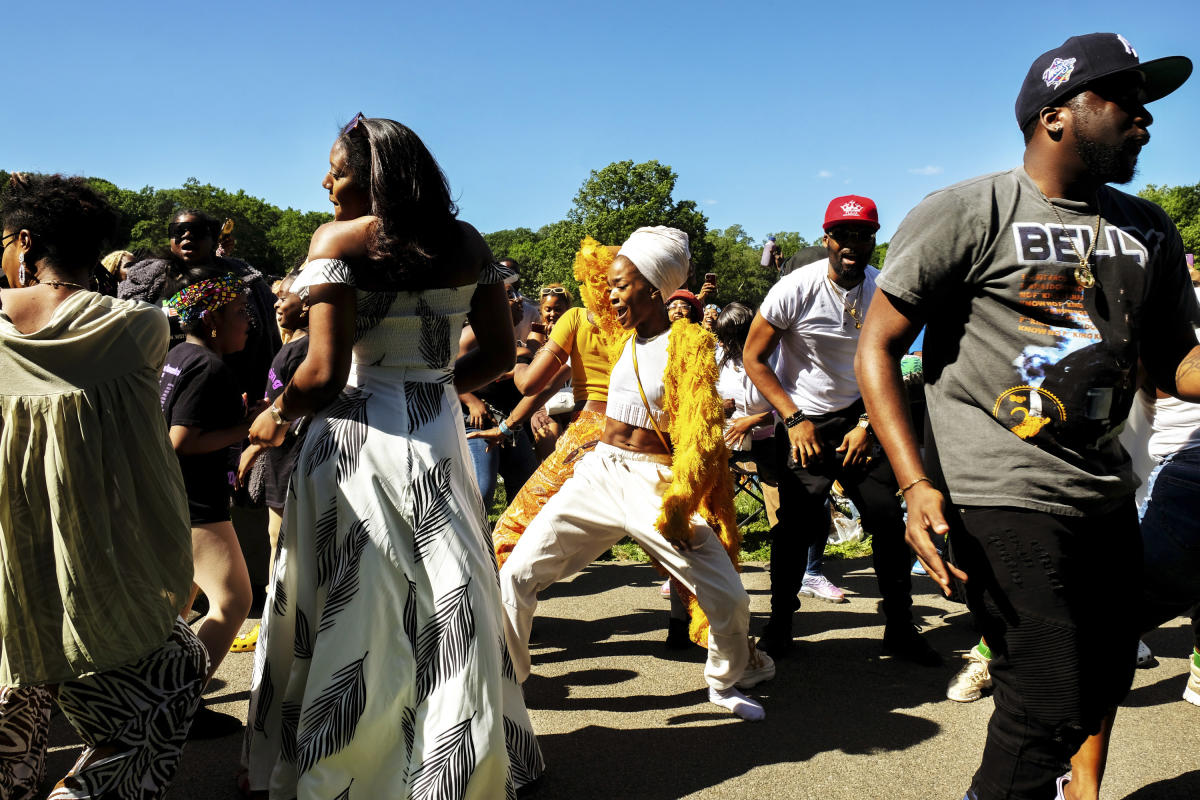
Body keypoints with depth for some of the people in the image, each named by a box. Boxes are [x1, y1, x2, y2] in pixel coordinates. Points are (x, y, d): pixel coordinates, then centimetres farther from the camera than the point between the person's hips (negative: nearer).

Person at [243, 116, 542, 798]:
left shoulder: (340, 240, -8)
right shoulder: (466, 242, 5)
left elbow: (325, 372, -14)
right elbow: (501, 351, 8)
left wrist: (275, 418, 4)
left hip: (357, 432, -4)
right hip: (438, 435, 4)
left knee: (342, 612, 8)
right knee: (451, 609, 16)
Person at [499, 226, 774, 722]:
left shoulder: (688, 343, -7)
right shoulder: (623, 338, 9)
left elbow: (699, 433, -12)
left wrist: (677, 505, -16)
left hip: (655, 481, -4)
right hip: (599, 471, 5)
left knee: (728, 599, -3)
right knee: (517, 573, -5)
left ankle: (727, 682, 27)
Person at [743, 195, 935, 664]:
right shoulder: (797, 288, -14)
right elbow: (754, 358, -9)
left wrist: (866, 425, -4)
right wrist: (794, 420, -13)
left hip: (858, 416, 3)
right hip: (802, 421, -3)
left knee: (887, 517, -3)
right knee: (797, 524, -8)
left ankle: (900, 629, 11)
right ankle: (779, 622, 13)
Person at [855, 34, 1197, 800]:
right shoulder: (967, 213, -8)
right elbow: (877, 347, -10)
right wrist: (916, 485, -20)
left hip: (1105, 490, 8)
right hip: (1001, 495, -7)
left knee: (1106, 679, 17)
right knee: (1052, 705, -9)